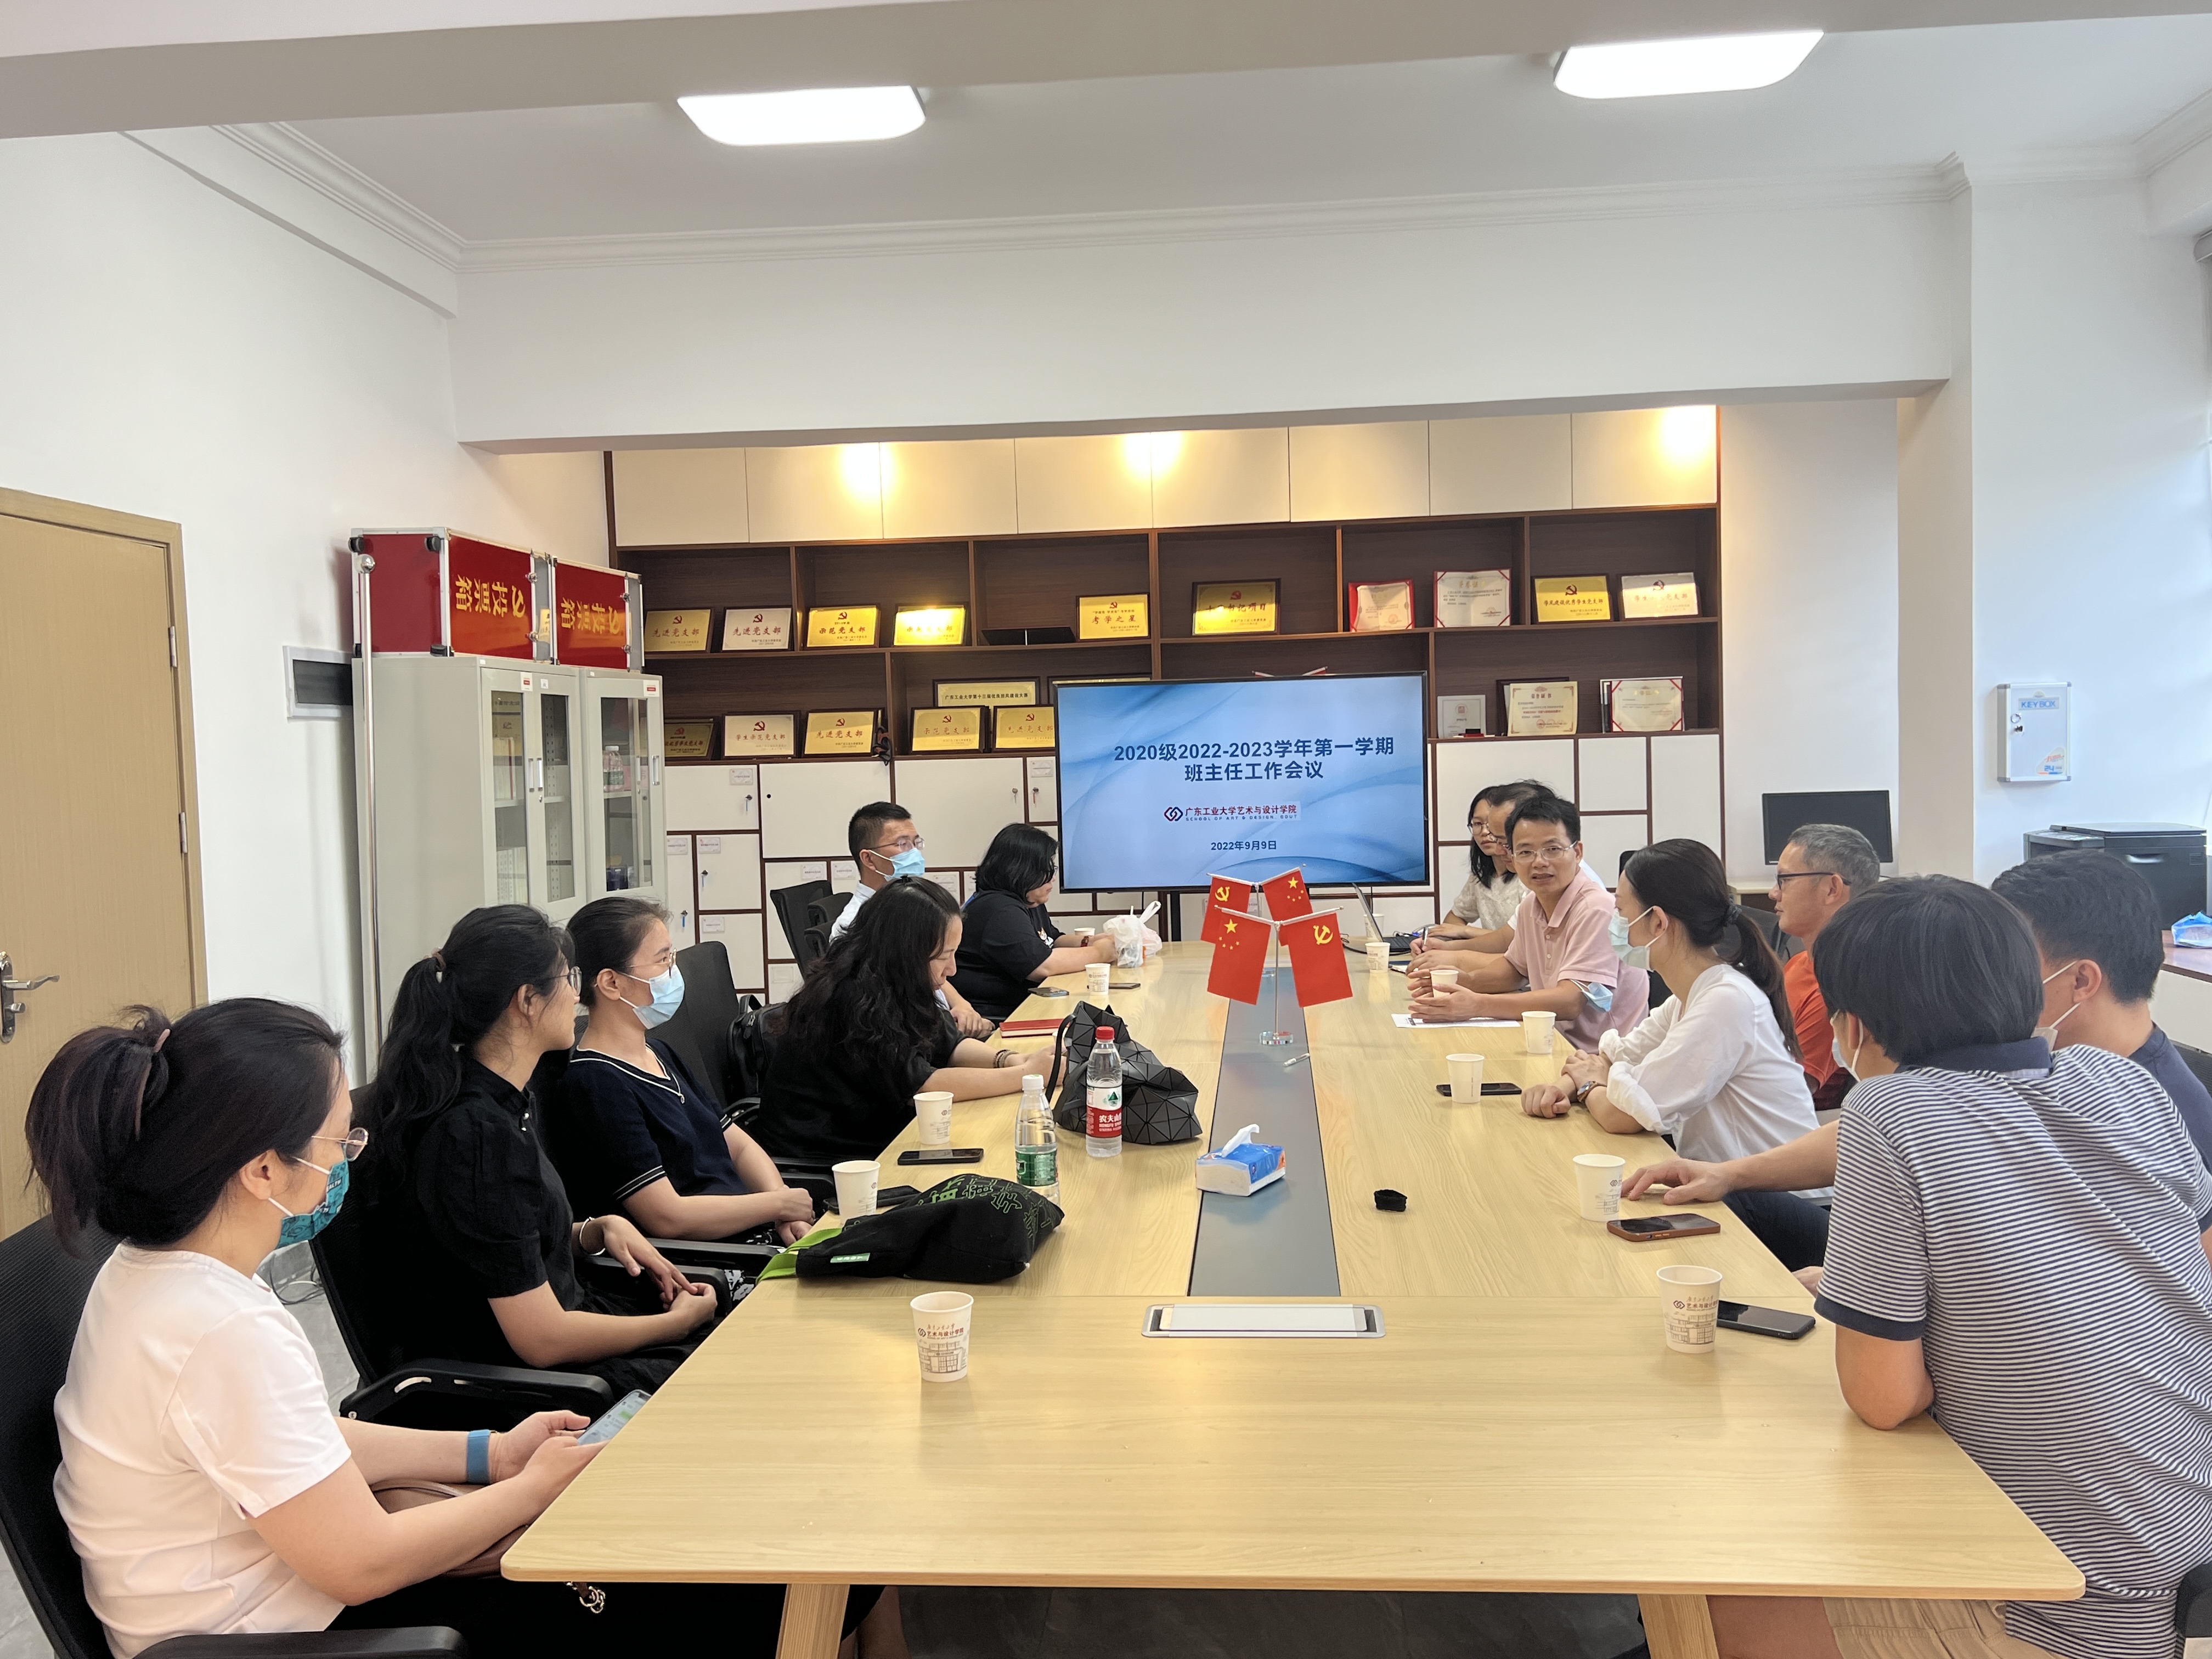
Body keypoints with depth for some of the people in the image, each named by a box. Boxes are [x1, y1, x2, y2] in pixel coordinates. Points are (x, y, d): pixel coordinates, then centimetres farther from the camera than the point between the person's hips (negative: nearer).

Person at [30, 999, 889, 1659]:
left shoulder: (150, 1269, -1)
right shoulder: (226, 1333, -30)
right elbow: (365, 1563, -24)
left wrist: (489, 1453, 6)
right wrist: (536, 1485, -9)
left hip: (280, 1584, 9)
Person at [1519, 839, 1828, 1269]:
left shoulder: (1727, 1002, -25)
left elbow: (1620, 1114, -25)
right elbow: (1618, 1056, 16)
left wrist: (1589, 1085, -1)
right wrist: (1565, 1084, -6)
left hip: (1780, 1211, -8)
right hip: (1729, 1185, 8)